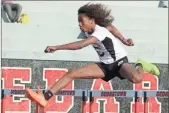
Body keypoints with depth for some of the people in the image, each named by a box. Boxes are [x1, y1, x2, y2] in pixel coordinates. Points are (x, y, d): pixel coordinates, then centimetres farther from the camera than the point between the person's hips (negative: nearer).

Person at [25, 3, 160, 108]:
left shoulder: (100, 32, -29)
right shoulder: (88, 31, -3)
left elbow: (81, 44, -44)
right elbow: (111, 27, 16)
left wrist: (56, 48, -47)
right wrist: (124, 40, 24)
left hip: (120, 62, -7)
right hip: (106, 65, 8)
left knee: (136, 78, -39)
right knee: (72, 72, -10)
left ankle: (139, 66, -1)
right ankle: (45, 97, -18)